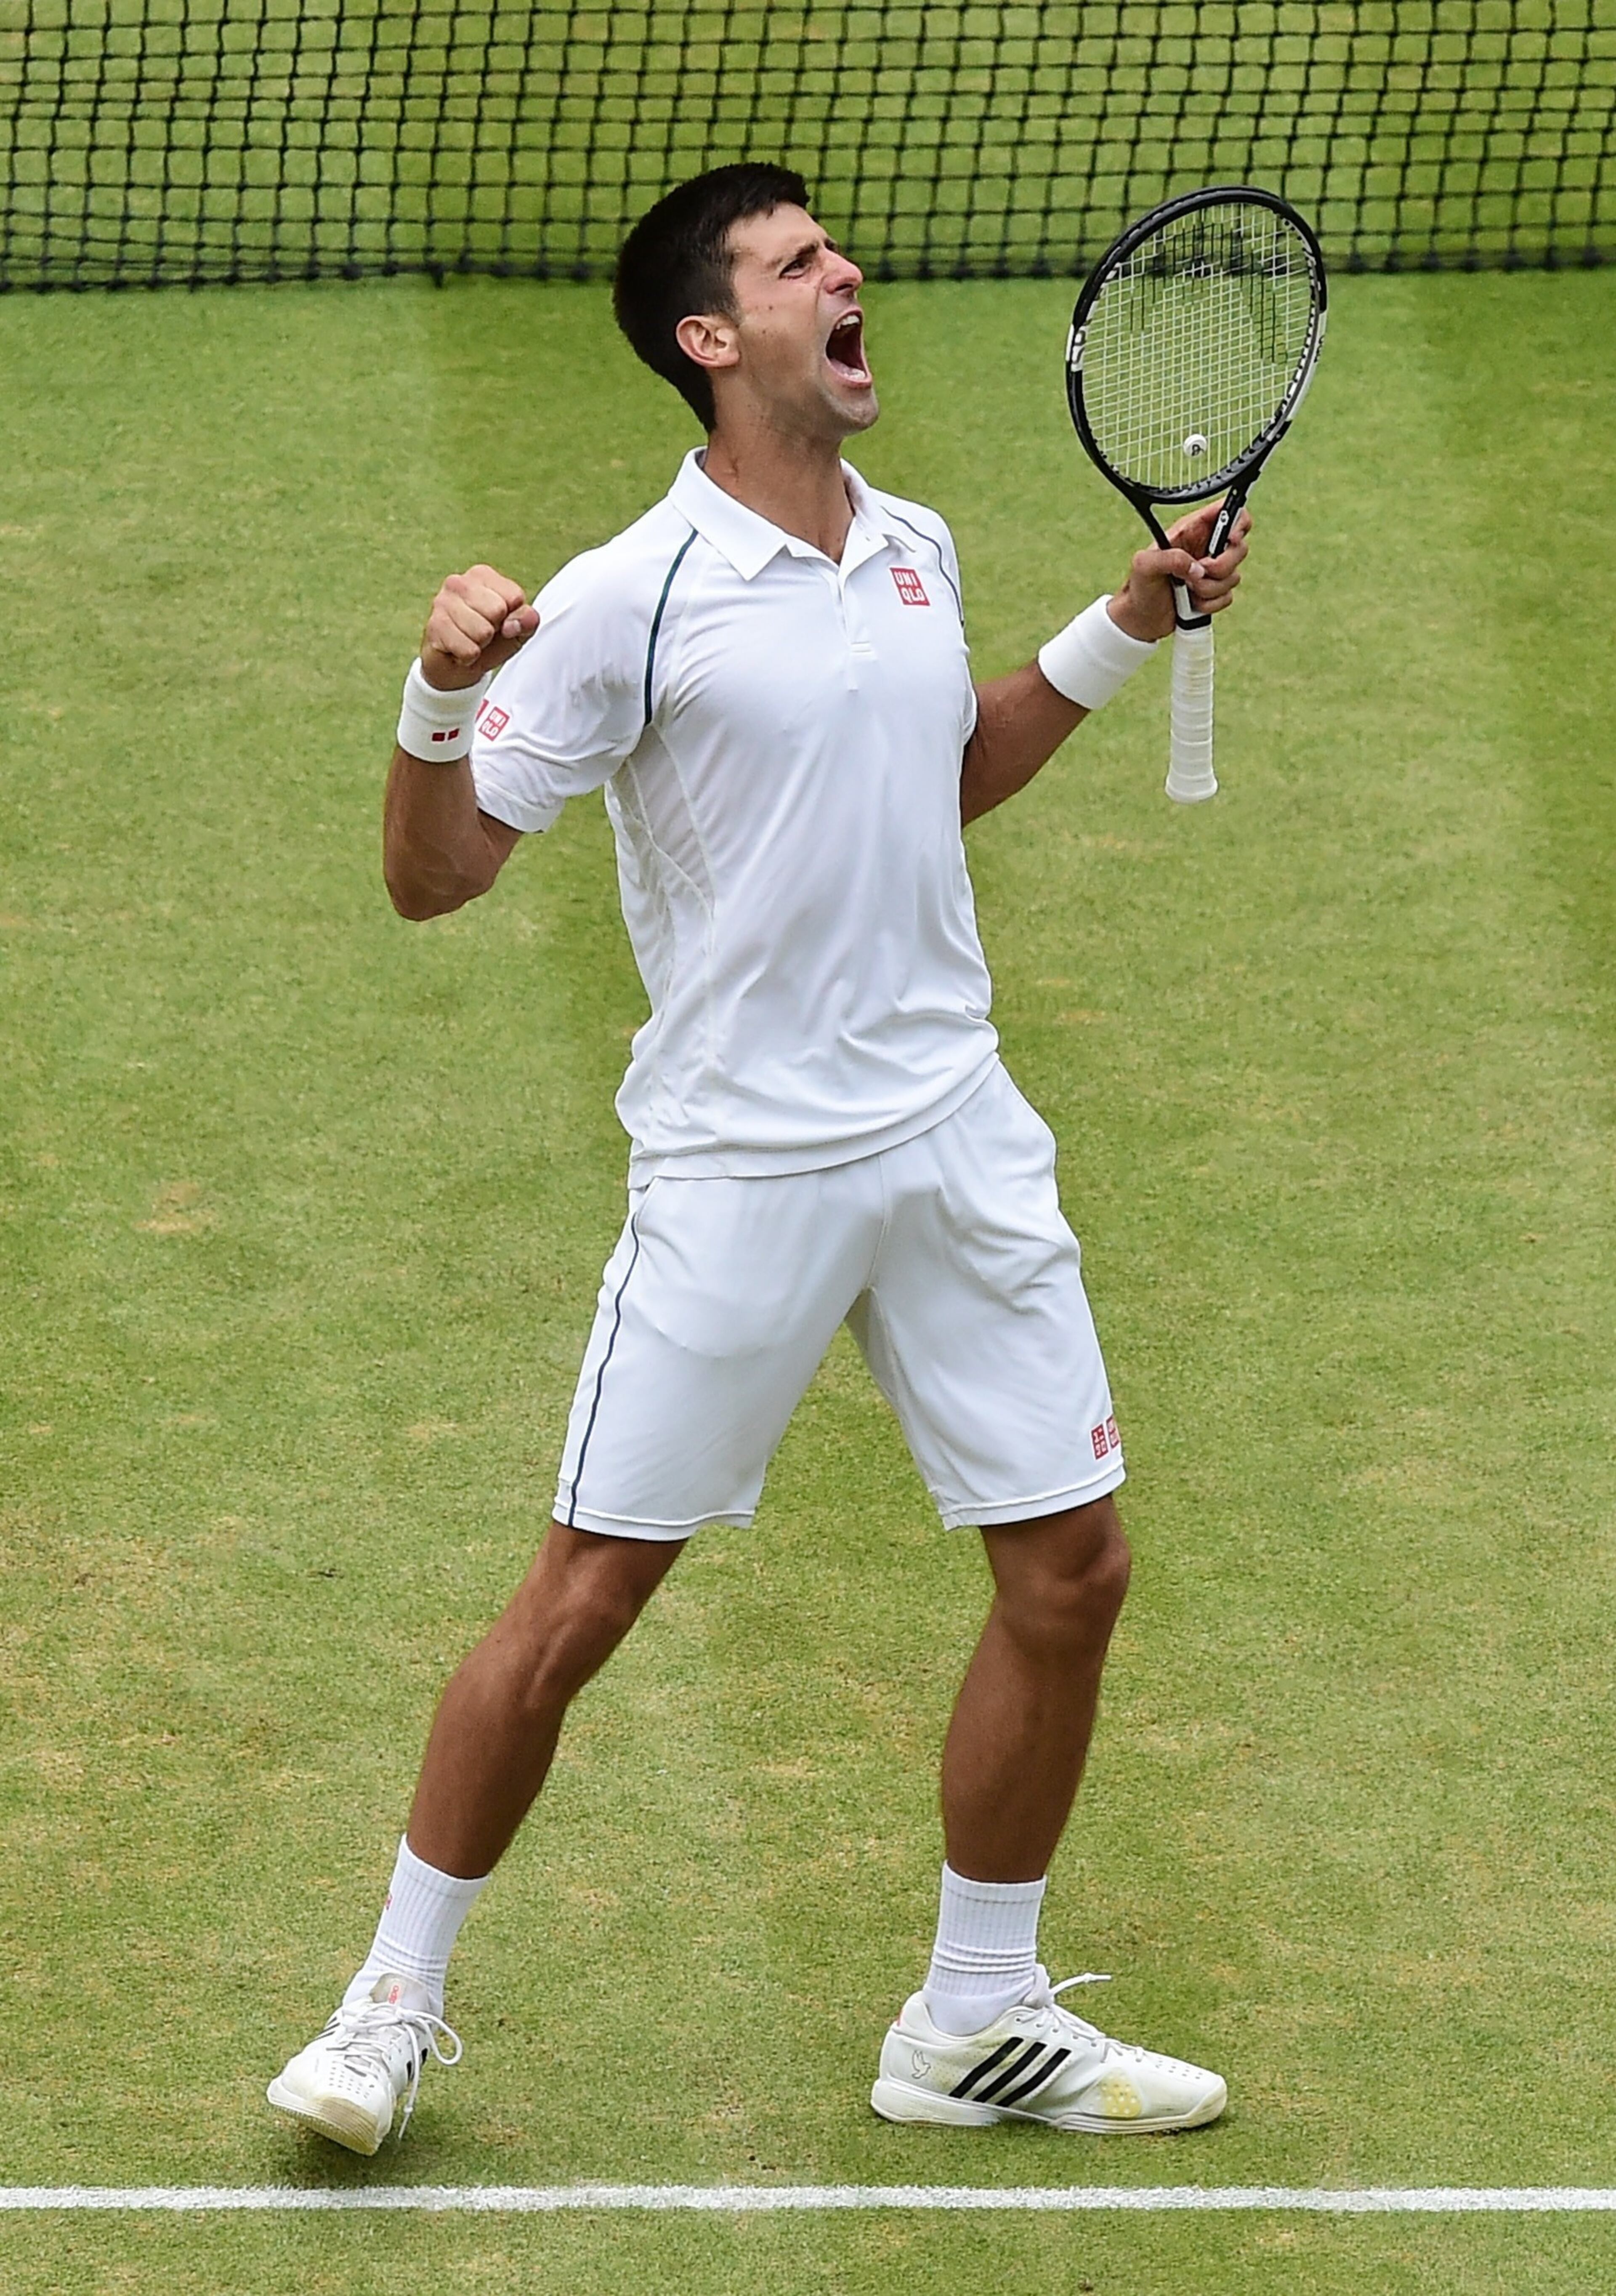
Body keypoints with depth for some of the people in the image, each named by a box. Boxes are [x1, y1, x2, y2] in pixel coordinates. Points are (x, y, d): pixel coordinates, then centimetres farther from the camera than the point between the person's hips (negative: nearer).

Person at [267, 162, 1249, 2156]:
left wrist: (1120, 633, 18)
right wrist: (445, 696, -28)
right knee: (582, 1600, -2)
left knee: (1069, 1572, 5)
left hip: (958, 1139, 6)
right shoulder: (633, 601, -12)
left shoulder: (914, 551, 8)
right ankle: (395, 2007, 14)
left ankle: (975, 2024, 20)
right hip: (741, 1161, -6)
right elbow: (434, 874, -10)